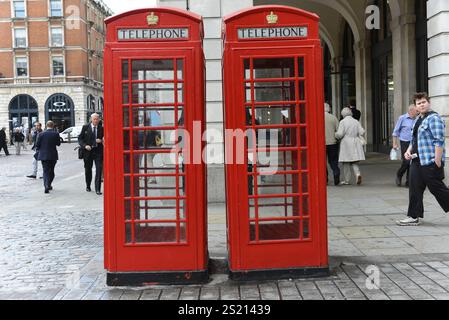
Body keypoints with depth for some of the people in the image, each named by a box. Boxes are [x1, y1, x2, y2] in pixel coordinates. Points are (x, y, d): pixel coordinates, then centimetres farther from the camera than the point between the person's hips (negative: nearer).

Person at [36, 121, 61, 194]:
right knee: (51, 171, 16)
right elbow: (58, 143, 2)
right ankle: (48, 185, 22)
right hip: (53, 156, 0)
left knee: (45, 171, 2)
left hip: (43, 155, 0)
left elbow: (37, 145, -2)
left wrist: (38, 152, 15)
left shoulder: (41, 134, -5)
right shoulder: (55, 134, -7)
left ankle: (46, 186, -13)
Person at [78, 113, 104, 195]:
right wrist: (85, 146, -12)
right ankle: (88, 186, 34)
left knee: (99, 169, -12)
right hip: (88, 151, 1)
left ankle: (98, 189, -10)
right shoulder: (85, 127, 3)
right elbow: (80, 138, 3)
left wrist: (101, 141, -12)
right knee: (88, 169, 14)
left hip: (98, 151, -1)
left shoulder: (101, 129, 4)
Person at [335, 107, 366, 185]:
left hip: (346, 143, -4)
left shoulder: (343, 122, -6)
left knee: (346, 163, 5)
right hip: (355, 144, 4)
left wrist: (336, 136, 7)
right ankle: (358, 174, -15)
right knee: (354, 162, 11)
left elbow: (340, 134, -13)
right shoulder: (356, 122, 7)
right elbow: (362, 132, -1)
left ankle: (347, 180, 10)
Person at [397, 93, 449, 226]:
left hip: (430, 162, -9)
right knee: (415, 190, 7)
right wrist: (409, 150, 9)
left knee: (437, 189, 0)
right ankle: (414, 217, 11)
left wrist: (438, 162, -21)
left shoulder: (434, 118, -12)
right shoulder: (418, 120, 18)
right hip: (417, 161, 9)